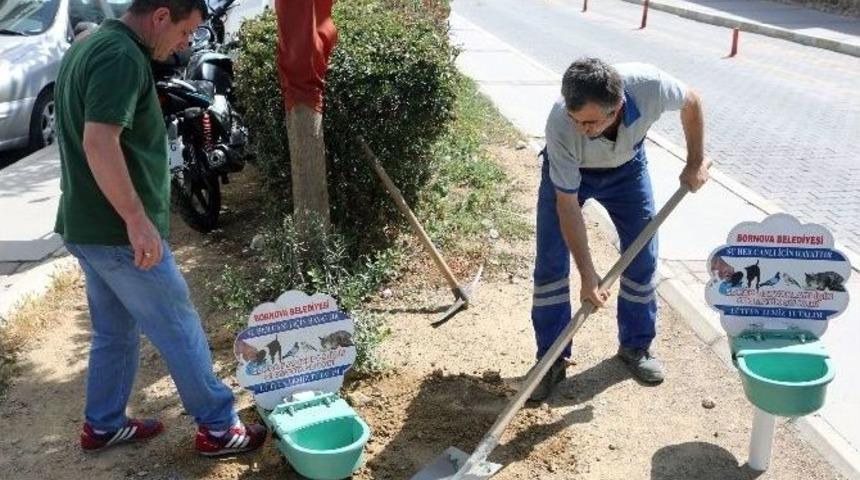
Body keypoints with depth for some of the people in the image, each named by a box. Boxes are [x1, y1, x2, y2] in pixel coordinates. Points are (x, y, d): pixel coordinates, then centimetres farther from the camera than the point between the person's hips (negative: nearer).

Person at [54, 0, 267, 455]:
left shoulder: (88, 46, 14)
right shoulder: (123, 57, -19)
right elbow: (100, 143, -30)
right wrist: (137, 220, -27)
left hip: (86, 225, 10)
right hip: (117, 231, -10)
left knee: (115, 331, 21)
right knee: (180, 331, 2)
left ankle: (103, 425, 33)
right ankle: (218, 428, 13)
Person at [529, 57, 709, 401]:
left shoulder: (648, 85, -39)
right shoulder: (560, 127, -41)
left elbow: (691, 102, -12)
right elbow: (567, 204, -30)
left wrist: (696, 162, -7)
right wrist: (588, 275, -29)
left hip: (627, 166, 2)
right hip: (567, 169, -2)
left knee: (643, 256, 2)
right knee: (550, 263, -8)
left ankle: (636, 346, 22)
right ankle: (551, 359, 5)